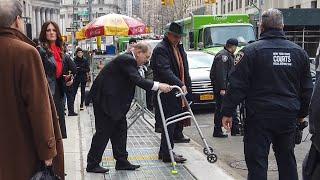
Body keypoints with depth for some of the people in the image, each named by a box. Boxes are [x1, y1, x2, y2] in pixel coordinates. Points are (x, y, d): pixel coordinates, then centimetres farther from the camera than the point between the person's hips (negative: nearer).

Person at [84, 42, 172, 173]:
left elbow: (137, 80, 13)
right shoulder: (127, 60, -18)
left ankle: (122, 162, 20)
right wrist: (158, 86, -26)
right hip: (105, 100, -11)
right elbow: (138, 80, -27)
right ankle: (92, 165, 8)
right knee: (103, 132, -3)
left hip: (114, 101, 11)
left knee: (120, 130, 12)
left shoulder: (128, 60, 13)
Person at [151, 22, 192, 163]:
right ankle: (167, 154, 3)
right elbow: (165, 71, -24)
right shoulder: (161, 49, -12)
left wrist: (187, 85, 16)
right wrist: (180, 84, -31)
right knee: (169, 123, -4)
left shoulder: (179, 47, 18)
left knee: (176, 121, 12)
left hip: (178, 91, 9)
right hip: (167, 93, -8)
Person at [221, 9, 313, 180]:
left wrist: (227, 112, -4)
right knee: (287, 159, 18)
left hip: (260, 116, -5)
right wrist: (302, 113, 24)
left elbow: (237, 85, -11)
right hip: (289, 116, 5)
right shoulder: (299, 52, 7)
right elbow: (307, 87, 14)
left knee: (257, 161, 1)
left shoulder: (251, 51, -9)